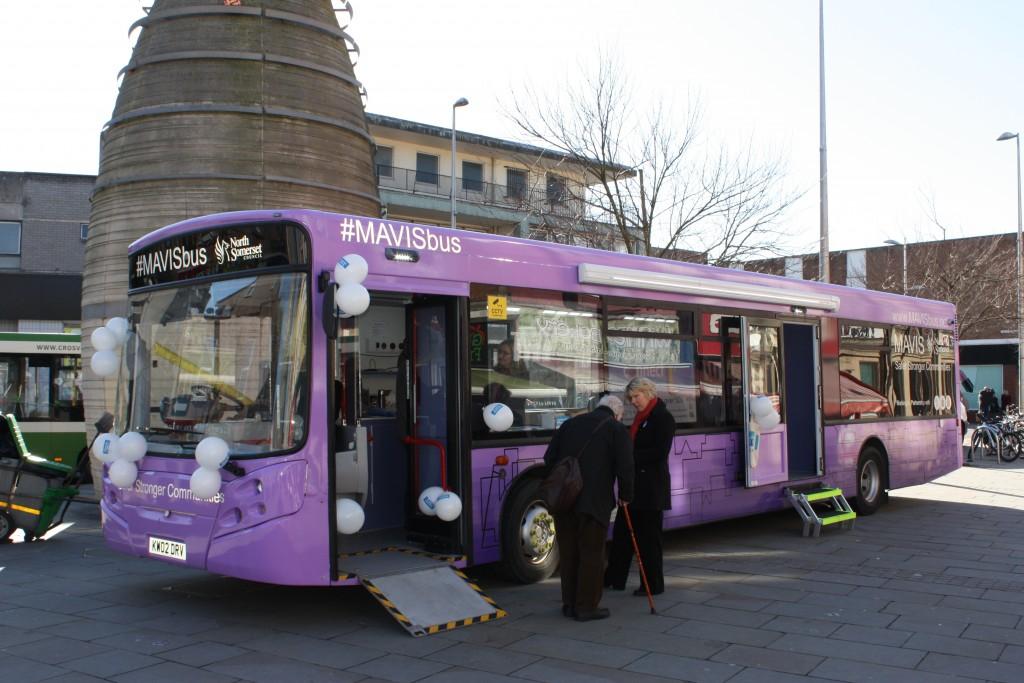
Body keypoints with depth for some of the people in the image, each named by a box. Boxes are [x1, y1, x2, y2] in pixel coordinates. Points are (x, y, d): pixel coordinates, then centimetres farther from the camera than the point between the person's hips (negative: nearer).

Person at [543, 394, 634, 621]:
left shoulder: (570, 423, 15)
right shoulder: (617, 429, 0)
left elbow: (549, 458, 11)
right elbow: (625, 467, -7)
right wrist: (625, 495, 8)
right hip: (594, 501, -5)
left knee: (569, 552, 14)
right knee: (591, 554, 5)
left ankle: (569, 603, 22)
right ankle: (587, 607, 9)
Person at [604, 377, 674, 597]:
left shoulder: (663, 418, -10)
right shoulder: (640, 418, 15)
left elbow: (660, 452, -18)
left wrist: (630, 455, -19)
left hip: (651, 487, -9)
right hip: (634, 485, 9)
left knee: (649, 536, 1)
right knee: (622, 531, 12)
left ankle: (653, 584, 12)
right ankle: (614, 578, 21)